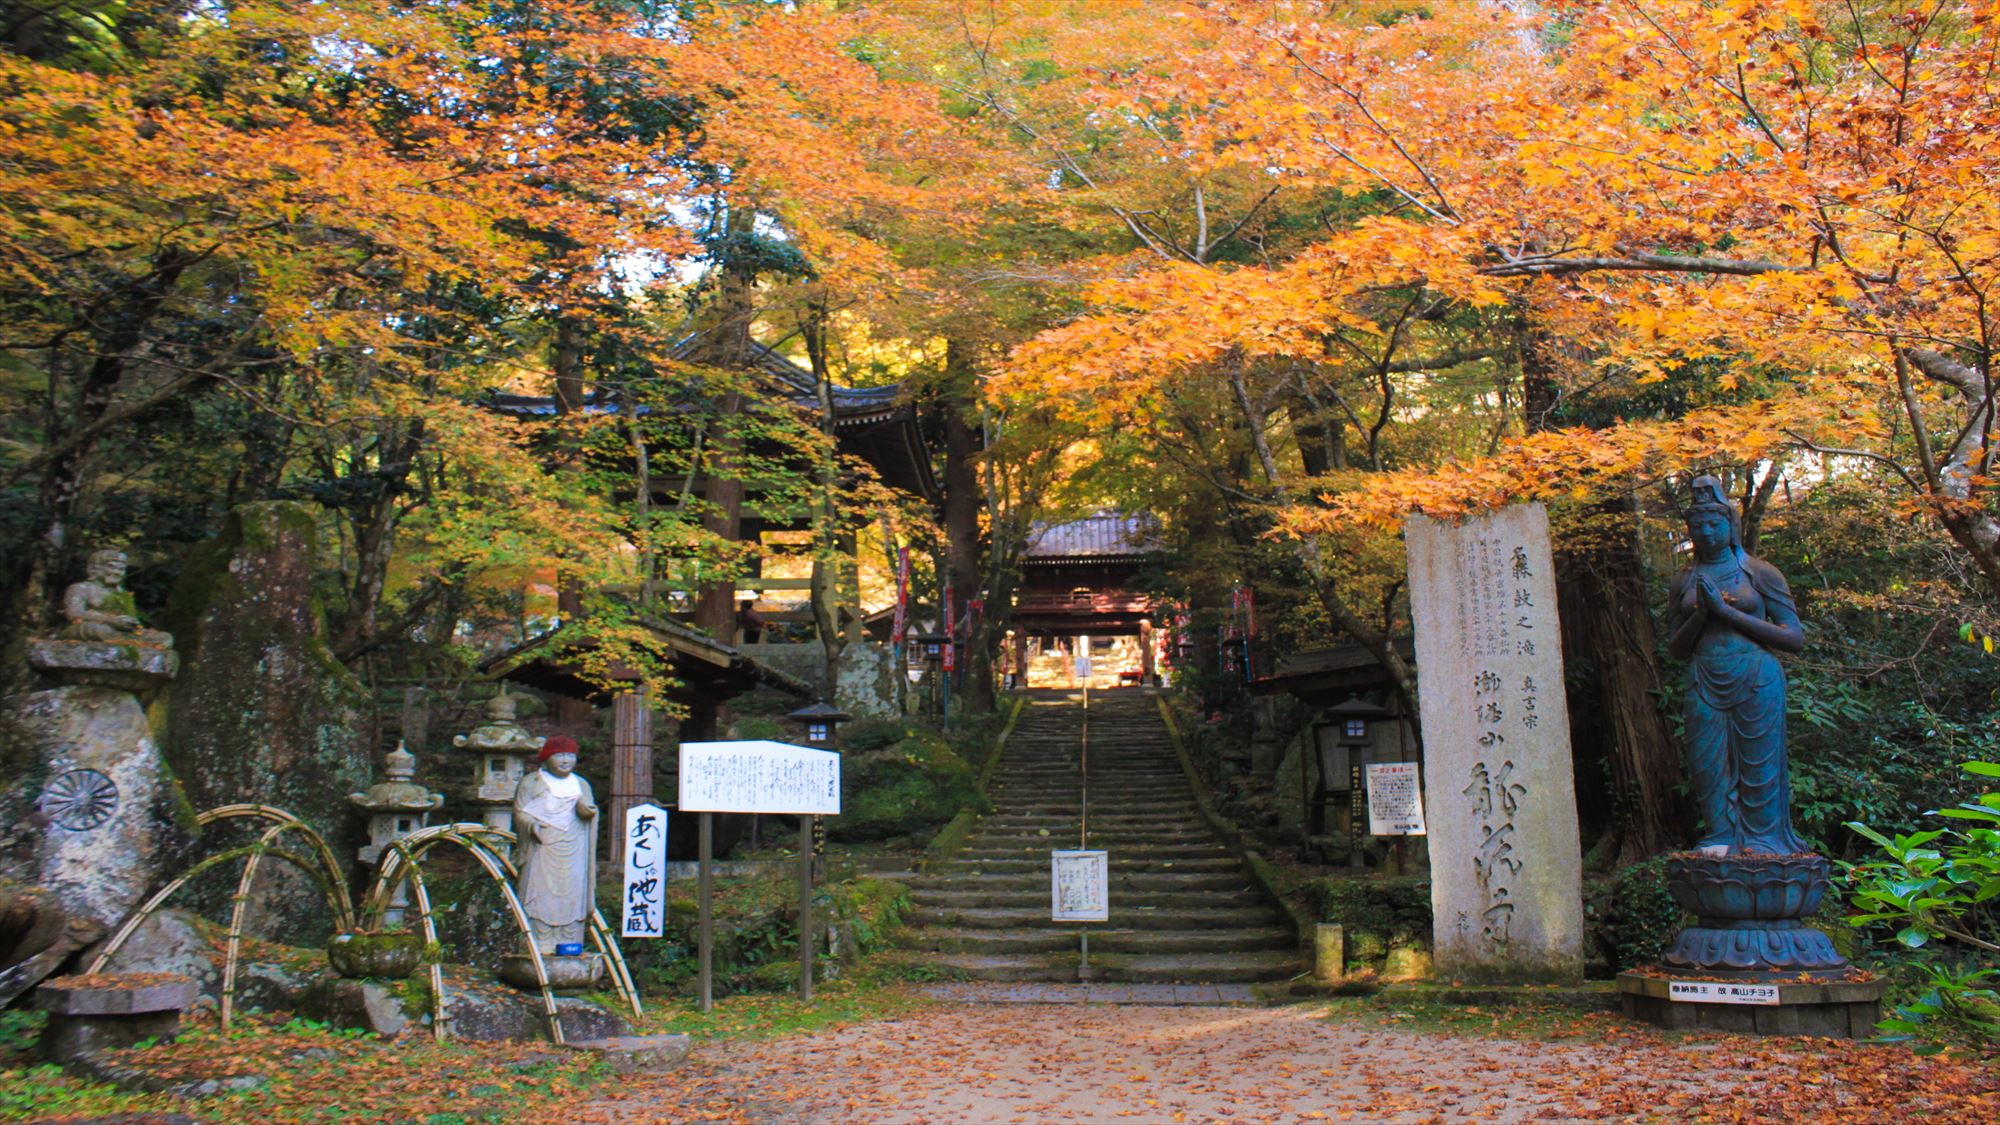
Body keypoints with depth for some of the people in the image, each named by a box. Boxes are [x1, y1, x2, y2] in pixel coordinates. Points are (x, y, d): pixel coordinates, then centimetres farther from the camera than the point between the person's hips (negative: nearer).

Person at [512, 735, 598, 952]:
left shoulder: (581, 785, 18)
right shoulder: (531, 783, 7)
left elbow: (587, 809, 7)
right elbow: (520, 812, 0)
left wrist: (587, 809, -18)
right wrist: (532, 825, -21)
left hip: (573, 856, 3)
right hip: (542, 854, -3)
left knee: (572, 899, -1)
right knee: (542, 899, -8)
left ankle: (568, 948, 2)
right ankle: (540, 949, -7)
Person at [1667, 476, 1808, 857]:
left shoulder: (1759, 573, 4)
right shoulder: (1686, 581, 13)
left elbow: (1795, 638, -2)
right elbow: (1676, 647, 15)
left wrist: (1729, 611, -9)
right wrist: (1702, 613, -4)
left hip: (1756, 681, -3)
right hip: (1705, 685, 3)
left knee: (1758, 769, -3)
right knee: (1710, 770, -1)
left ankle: (1761, 847, 6)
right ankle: (1721, 842, 9)